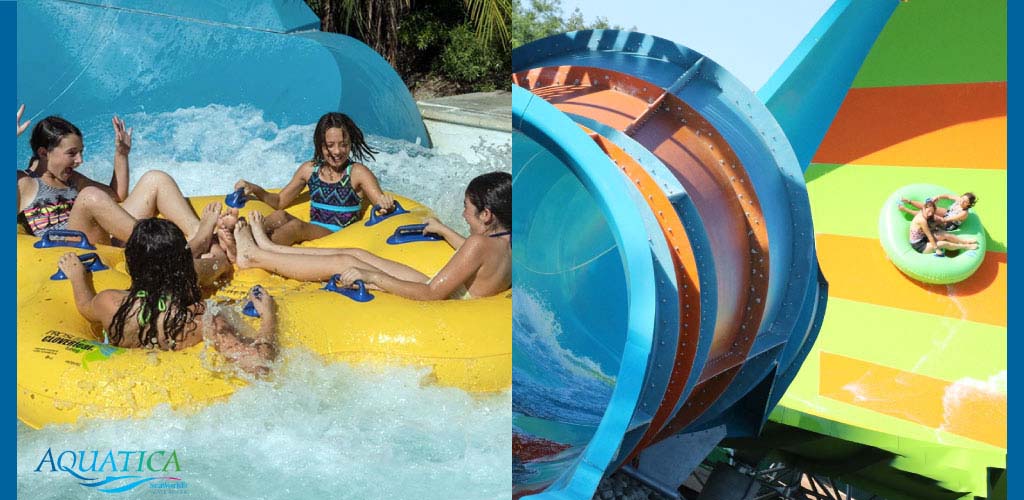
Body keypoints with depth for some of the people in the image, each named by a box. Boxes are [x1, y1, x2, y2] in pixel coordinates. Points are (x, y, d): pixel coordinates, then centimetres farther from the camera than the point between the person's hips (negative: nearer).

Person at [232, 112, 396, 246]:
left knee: (297, 226, -31)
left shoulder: (357, 173, -1)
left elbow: (381, 202, -11)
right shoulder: (309, 169, 13)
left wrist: (385, 205, -36)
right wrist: (255, 190, 2)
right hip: (311, 233, 5)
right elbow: (280, 201, 20)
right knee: (280, 217, -23)